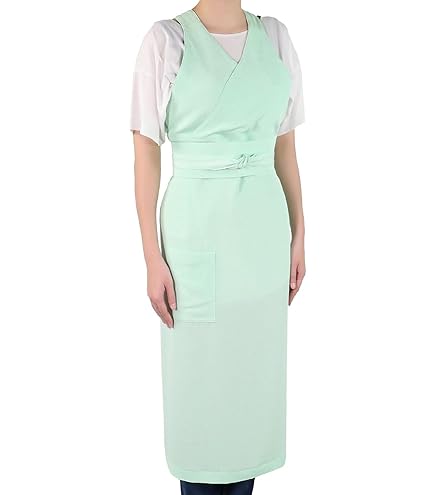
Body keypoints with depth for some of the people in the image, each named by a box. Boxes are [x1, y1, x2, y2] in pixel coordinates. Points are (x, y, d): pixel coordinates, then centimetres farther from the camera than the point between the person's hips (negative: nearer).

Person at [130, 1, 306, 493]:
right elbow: (146, 156, -7)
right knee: (197, 370, 8)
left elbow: (285, 148, 10)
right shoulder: (166, 40, -6)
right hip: (196, 227, -4)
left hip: (264, 227, 4)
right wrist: (152, 259, -9)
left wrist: (298, 236, 9)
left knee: (256, 365, 13)